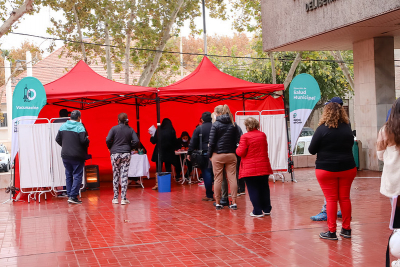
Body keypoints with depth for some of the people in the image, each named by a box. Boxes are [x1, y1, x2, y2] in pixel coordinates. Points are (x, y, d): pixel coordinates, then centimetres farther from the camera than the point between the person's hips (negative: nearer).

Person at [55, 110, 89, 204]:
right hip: (77, 156, -6)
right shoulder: (79, 127, -13)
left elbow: (57, 139, 8)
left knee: (68, 175, 15)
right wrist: (87, 139, 1)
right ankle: (73, 196, -7)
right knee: (77, 176, -1)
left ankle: (69, 195, 17)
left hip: (65, 155, 6)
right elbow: (84, 140, -21)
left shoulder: (63, 126, 6)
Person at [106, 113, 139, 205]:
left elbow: (108, 140, -11)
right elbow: (136, 141, -5)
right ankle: (123, 199, 0)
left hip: (115, 154, -1)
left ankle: (115, 198, 13)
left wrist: (110, 148, 7)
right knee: (124, 176, 2)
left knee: (115, 176, 9)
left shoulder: (114, 128, -4)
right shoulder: (130, 129, 2)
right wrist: (129, 148, 10)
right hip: (126, 154, 1)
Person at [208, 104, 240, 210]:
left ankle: (217, 203, 9)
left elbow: (212, 142, -7)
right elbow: (237, 141, 7)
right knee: (232, 178, 5)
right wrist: (235, 152, 13)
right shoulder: (234, 125, 5)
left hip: (218, 155, -3)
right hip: (231, 155, 3)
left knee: (217, 179, 5)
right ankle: (234, 202, 5)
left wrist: (209, 155, 2)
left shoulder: (215, 125, -7)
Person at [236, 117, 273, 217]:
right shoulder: (263, 135, 7)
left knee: (253, 189, 2)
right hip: (264, 167, 5)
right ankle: (266, 209, 23)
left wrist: (237, 149, 7)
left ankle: (257, 211, 3)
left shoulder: (245, 137, -12)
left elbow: (241, 153, -13)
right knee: (264, 187, 15)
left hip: (250, 168, -5)